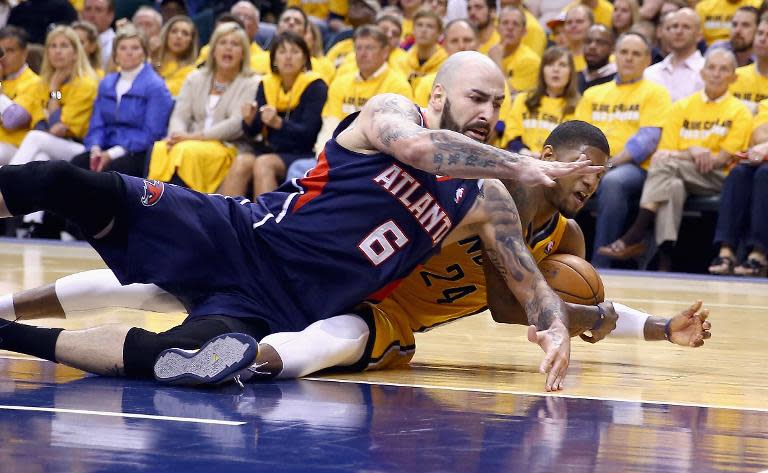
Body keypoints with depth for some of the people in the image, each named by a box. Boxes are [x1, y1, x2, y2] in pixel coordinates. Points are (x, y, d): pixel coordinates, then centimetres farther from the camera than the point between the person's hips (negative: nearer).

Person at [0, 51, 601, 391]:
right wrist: (521, 166, -22)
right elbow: (418, 146, -24)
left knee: (172, 359, -34)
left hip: (275, 311, 2)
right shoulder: (390, 110, -1)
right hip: (231, 235, -1)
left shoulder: (485, 202, 11)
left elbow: (530, 279, 12)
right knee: (73, 183, -22)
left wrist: (556, 326, -11)